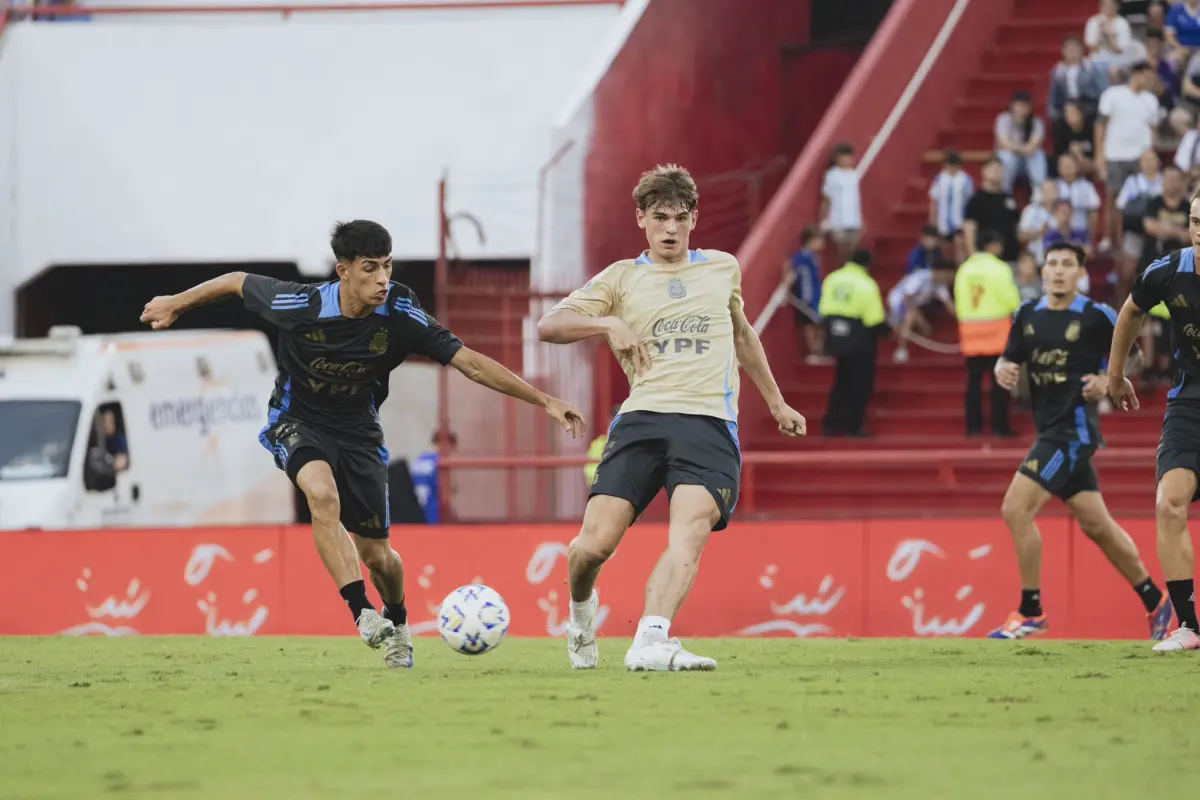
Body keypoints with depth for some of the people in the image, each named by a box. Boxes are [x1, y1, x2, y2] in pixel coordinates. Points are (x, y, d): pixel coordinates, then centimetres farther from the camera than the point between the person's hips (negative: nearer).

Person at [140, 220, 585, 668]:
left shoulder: (400, 315, -21)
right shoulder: (301, 305, -25)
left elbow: (470, 363, -18)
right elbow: (238, 282, -7)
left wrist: (545, 402, -20)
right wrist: (176, 305, 8)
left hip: (358, 430, 2)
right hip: (298, 422, -2)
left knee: (376, 554, 5)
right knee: (322, 492, -36)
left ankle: (396, 622, 39)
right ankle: (362, 613, -35)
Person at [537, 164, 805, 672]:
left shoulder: (724, 269, 22)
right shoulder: (622, 279, 14)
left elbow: (741, 333, 39)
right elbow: (549, 327, 5)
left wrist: (777, 403, 44)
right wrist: (609, 325, -11)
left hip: (710, 424, 0)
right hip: (641, 419, 0)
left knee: (690, 530, -27)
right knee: (595, 544, -12)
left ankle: (650, 644, -40)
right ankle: (581, 610, 22)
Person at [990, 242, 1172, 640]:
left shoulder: (1097, 317, -8)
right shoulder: (1028, 315, 8)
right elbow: (1009, 359, 15)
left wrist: (1105, 383, -17)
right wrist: (1003, 371, -7)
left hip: (1075, 430, -7)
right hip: (1051, 429, 7)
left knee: (1016, 509, -15)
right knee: (1096, 525, 13)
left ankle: (1031, 611, -6)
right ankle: (1154, 601, 26)